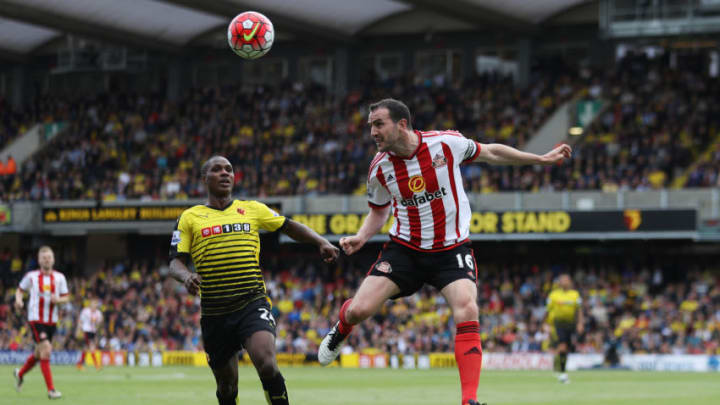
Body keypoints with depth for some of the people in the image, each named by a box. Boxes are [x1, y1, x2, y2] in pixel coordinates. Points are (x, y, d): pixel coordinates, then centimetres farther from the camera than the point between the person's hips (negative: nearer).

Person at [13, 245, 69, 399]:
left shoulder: (59, 277, 5)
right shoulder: (31, 276, -1)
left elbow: (66, 297, 9)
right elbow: (20, 290, 14)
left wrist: (58, 299, -13)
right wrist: (18, 299, -7)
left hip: (52, 320, 4)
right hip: (36, 318, -4)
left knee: (39, 353, 15)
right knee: (45, 350, -18)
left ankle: (20, 373, 43)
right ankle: (51, 389, -17)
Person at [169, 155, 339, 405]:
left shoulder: (251, 210, 12)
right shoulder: (190, 218, 8)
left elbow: (289, 227, 22)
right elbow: (176, 262, 2)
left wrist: (321, 243, 8)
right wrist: (186, 276, -20)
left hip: (253, 303, -1)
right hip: (214, 313, 1)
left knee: (266, 363, -26)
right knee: (226, 385, 8)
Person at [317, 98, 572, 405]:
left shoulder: (446, 142, -13)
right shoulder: (379, 168, -6)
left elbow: (490, 153, 5)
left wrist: (541, 159, 9)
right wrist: (360, 237, -5)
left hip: (451, 250, -2)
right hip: (405, 249, 2)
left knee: (467, 313, -25)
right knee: (360, 309, -10)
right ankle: (340, 331, 30)